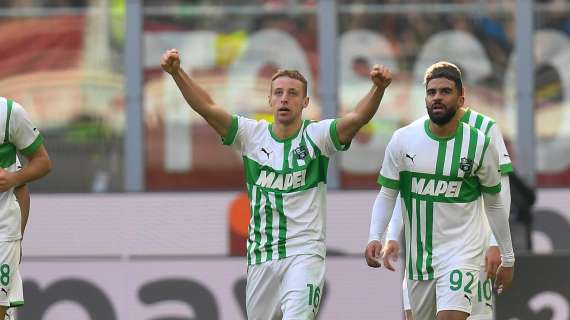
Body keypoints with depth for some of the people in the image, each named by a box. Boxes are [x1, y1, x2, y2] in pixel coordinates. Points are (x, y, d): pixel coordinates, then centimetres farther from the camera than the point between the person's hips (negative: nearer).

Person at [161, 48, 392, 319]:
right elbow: (207, 108, -6)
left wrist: (378, 89, -39)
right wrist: (177, 73, -21)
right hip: (260, 255, 4)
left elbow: (357, 117, -20)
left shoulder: (316, 136, -3)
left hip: (305, 253, -4)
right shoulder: (252, 135, 3)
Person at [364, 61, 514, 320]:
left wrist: (507, 258, 10)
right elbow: (387, 195, 4)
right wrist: (374, 238, -11)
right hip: (418, 254, 3)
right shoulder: (403, 139, -3)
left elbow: (494, 204, 7)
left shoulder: (480, 144, -4)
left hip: (461, 250, -3)